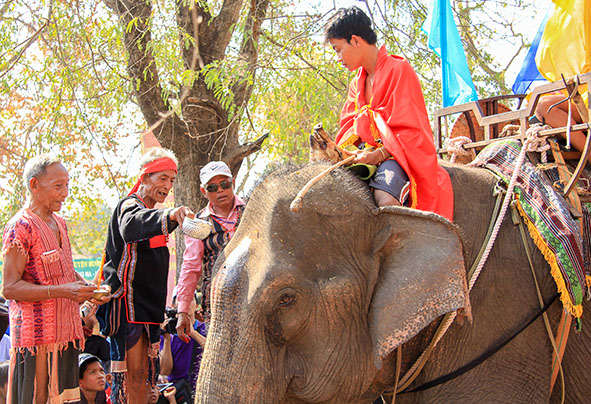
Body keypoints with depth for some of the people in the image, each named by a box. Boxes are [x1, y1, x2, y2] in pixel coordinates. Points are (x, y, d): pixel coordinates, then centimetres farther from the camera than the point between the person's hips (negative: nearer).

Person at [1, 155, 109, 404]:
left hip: (65, 333, 8)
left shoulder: (59, 223, 16)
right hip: (36, 334, -8)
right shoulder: (21, 227, -11)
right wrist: (62, 291, -24)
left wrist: (88, 289, 7)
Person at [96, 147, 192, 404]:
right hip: (126, 300, -9)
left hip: (146, 303, 9)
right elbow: (131, 227, -37)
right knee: (132, 374, -12)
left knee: (142, 375, 8)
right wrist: (168, 216, -55)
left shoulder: (152, 212, 19)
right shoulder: (130, 205, -10)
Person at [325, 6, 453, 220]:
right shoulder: (356, 84, 21)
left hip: (396, 156, -7)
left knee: (385, 197, -39)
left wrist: (378, 155, -27)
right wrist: (336, 151, -11)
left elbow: (409, 132, -12)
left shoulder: (398, 70, -5)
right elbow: (350, 129, 13)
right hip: (368, 154, 8)